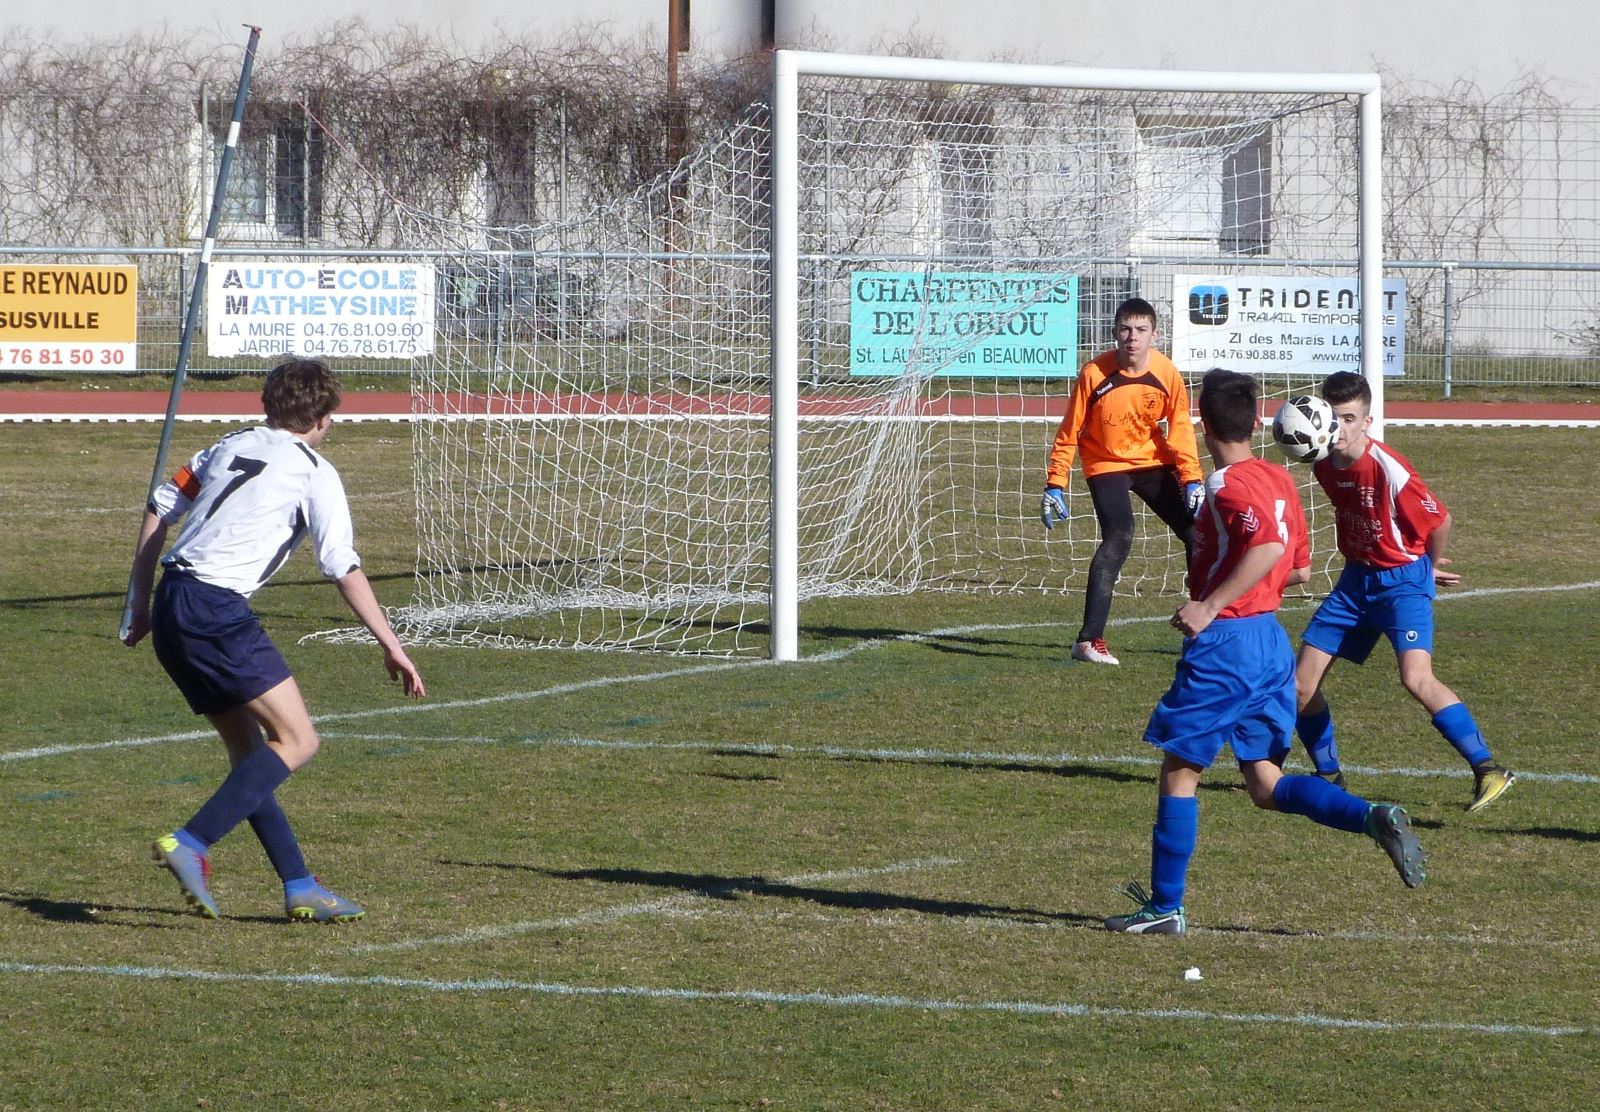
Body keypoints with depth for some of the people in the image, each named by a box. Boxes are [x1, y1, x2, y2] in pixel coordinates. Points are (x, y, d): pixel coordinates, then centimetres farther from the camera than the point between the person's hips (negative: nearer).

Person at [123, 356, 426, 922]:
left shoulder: (230, 446, 21)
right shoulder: (314, 473, 1)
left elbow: (160, 508, 20)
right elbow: (345, 568, -4)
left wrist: (142, 602, 25)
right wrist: (392, 646, 1)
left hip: (171, 609, 8)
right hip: (218, 609, -8)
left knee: (249, 749, 13)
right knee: (297, 740, -7)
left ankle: (299, 886, 9)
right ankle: (191, 844, -20)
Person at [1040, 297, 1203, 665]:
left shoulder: (1166, 373, -14)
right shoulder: (1095, 374, -21)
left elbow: (1180, 429, -4)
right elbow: (1069, 432, -12)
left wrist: (1191, 480, -12)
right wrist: (1055, 484, -13)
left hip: (1152, 462, 4)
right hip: (1106, 465, -4)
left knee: (1196, 532, 2)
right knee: (1119, 536, -26)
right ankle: (1089, 640, -27)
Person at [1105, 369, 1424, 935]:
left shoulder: (1228, 485, -14)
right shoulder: (1277, 479, 12)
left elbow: (1269, 545, -30)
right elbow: (1299, 567, 18)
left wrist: (1211, 605, -27)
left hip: (1225, 642, -8)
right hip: (1271, 640, 8)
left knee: (1178, 770, 3)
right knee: (1267, 784, 10)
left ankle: (1164, 905, 7)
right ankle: (1375, 818, -9)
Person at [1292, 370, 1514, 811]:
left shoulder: (1388, 468, -23)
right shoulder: (1324, 467, -2)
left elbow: (1439, 520, -11)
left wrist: (1431, 567, 6)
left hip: (1403, 579, -7)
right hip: (1356, 579, 7)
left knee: (1416, 677, -28)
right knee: (1301, 683, 2)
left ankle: (1488, 770, -25)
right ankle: (1328, 776, 24)